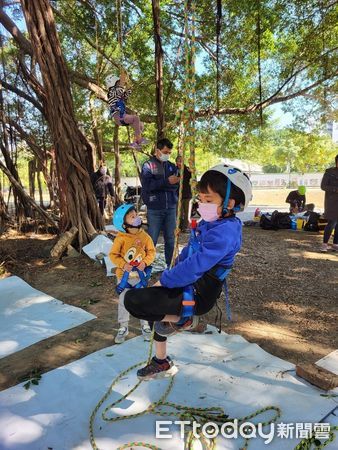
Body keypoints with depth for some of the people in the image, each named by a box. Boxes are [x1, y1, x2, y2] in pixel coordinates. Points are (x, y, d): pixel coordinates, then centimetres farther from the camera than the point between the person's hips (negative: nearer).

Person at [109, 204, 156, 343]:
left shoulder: (144, 236, -9)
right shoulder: (120, 238, -16)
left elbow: (151, 251, -1)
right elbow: (113, 255, -9)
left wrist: (145, 262, -16)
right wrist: (123, 265, -22)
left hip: (140, 275, 1)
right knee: (123, 302, 12)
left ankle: (145, 325, 33)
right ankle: (123, 327, 30)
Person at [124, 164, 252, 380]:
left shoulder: (223, 233, -26)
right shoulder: (210, 223, 5)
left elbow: (193, 267, -30)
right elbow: (189, 252, 16)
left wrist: (163, 281, -17)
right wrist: (169, 274, 9)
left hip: (198, 295, -10)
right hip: (189, 284, 10)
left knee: (132, 300, -19)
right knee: (153, 301, 27)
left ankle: (182, 319, 6)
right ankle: (162, 363, 38)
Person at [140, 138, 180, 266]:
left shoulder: (172, 166, 10)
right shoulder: (148, 165, -2)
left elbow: (176, 185, 3)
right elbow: (147, 185, -18)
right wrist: (167, 181, -22)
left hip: (170, 208, 4)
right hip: (154, 209, -4)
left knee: (170, 239, 11)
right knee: (152, 239, 4)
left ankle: (171, 265, 24)